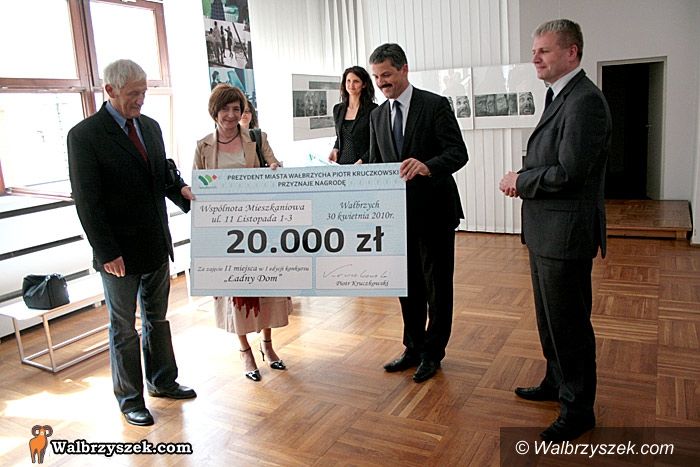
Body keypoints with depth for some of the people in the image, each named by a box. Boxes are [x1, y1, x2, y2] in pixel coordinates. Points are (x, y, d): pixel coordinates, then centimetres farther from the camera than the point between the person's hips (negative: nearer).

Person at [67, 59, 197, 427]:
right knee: (123, 328, 10)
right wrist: (107, 253, -18)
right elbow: (87, 201, -15)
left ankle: (162, 380, 36)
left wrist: (181, 190, -7)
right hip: (120, 252, -6)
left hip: (156, 245, 6)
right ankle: (129, 398, 26)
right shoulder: (84, 135, -12)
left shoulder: (150, 127, 7)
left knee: (157, 318, 19)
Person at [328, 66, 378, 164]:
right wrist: (335, 149, 4)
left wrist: (362, 161, -17)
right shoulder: (338, 109, 13)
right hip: (341, 163, 4)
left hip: (364, 165, -4)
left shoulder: (372, 109, -3)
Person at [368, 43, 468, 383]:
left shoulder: (436, 105, -8)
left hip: (433, 210, -5)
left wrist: (427, 166, -35)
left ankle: (433, 352, 22)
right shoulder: (377, 116, 10)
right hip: (398, 212, 5)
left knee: (437, 284, 6)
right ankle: (414, 348, 30)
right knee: (408, 284, 15)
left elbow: (458, 153, -16)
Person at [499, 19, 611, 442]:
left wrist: (521, 180, -11)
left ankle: (578, 409, 20)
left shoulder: (584, 101, -18)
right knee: (550, 317, 22)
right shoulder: (562, 98, 14)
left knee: (569, 322, 3)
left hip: (566, 233, -10)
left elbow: (569, 172, -24)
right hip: (546, 232, 10)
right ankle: (557, 382, 41)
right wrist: (524, 180, 0)